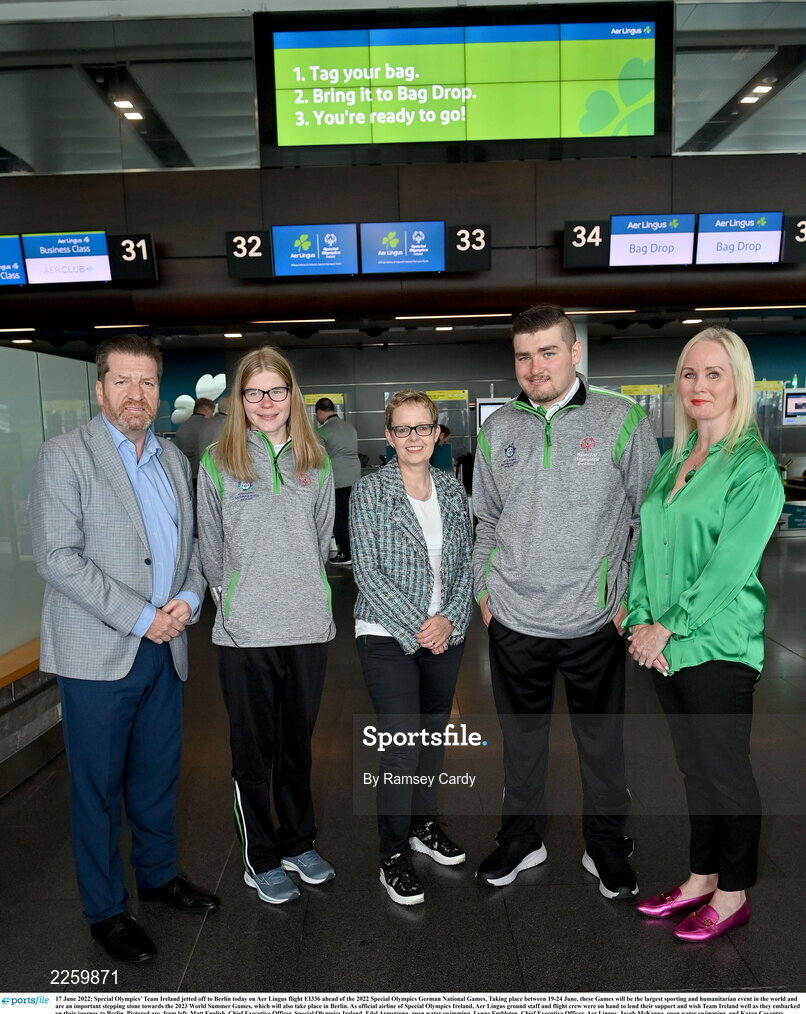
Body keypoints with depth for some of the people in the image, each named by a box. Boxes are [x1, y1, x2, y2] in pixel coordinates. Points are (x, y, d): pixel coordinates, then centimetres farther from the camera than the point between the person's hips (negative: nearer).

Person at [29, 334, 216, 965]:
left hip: (165, 649, 5)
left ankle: (159, 874, 39)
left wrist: (189, 596, -4)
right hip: (98, 651, -5)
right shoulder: (65, 456, -7)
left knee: (159, 775, 18)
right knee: (99, 785, 9)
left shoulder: (174, 459, 11)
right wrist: (140, 616, -18)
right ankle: (106, 909, 28)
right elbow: (57, 557, -15)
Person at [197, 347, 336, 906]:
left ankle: (298, 842, 37)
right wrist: (232, 596, 5)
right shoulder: (218, 462, -3)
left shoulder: (315, 463, 5)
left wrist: (305, 592, 10)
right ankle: (261, 859, 29)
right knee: (253, 750, 10)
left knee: (298, 743, 17)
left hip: (308, 625, 3)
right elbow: (211, 547, 2)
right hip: (245, 630, -2)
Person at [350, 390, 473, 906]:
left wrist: (450, 619, -7)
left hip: (446, 633, 5)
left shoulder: (453, 489, 6)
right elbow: (367, 571, -11)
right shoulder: (370, 490, -7)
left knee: (434, 733, 15)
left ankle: (425, 824, 37)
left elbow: (466, 563, 7)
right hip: (389, 635, -4)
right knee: (403, 743, -5)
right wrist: (415, 628, -15)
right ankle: (394, 853, 15)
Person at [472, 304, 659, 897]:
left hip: (595, 620, -2)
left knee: (602, 737, 13)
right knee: (521, 735, 16)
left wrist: (633, 599, -5)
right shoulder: (499, 429, 5)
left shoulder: (623, 419, -6)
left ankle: (607, 845, 35)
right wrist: (484, 591, 8)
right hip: (514, 620, 3)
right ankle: (522, 837, 37)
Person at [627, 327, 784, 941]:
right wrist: (641, 620, -1)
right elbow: (647, 543, 10)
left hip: (719, 645, -6)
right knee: (694, 767, 18)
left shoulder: (754, 466, -11)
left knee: (726, 773, 7)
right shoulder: (673, 460, 11)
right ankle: (702, 878, 34)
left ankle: (733, 895, 27)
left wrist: (666, 628, -14)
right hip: (665, 645, 7)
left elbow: (729, 566, -17)